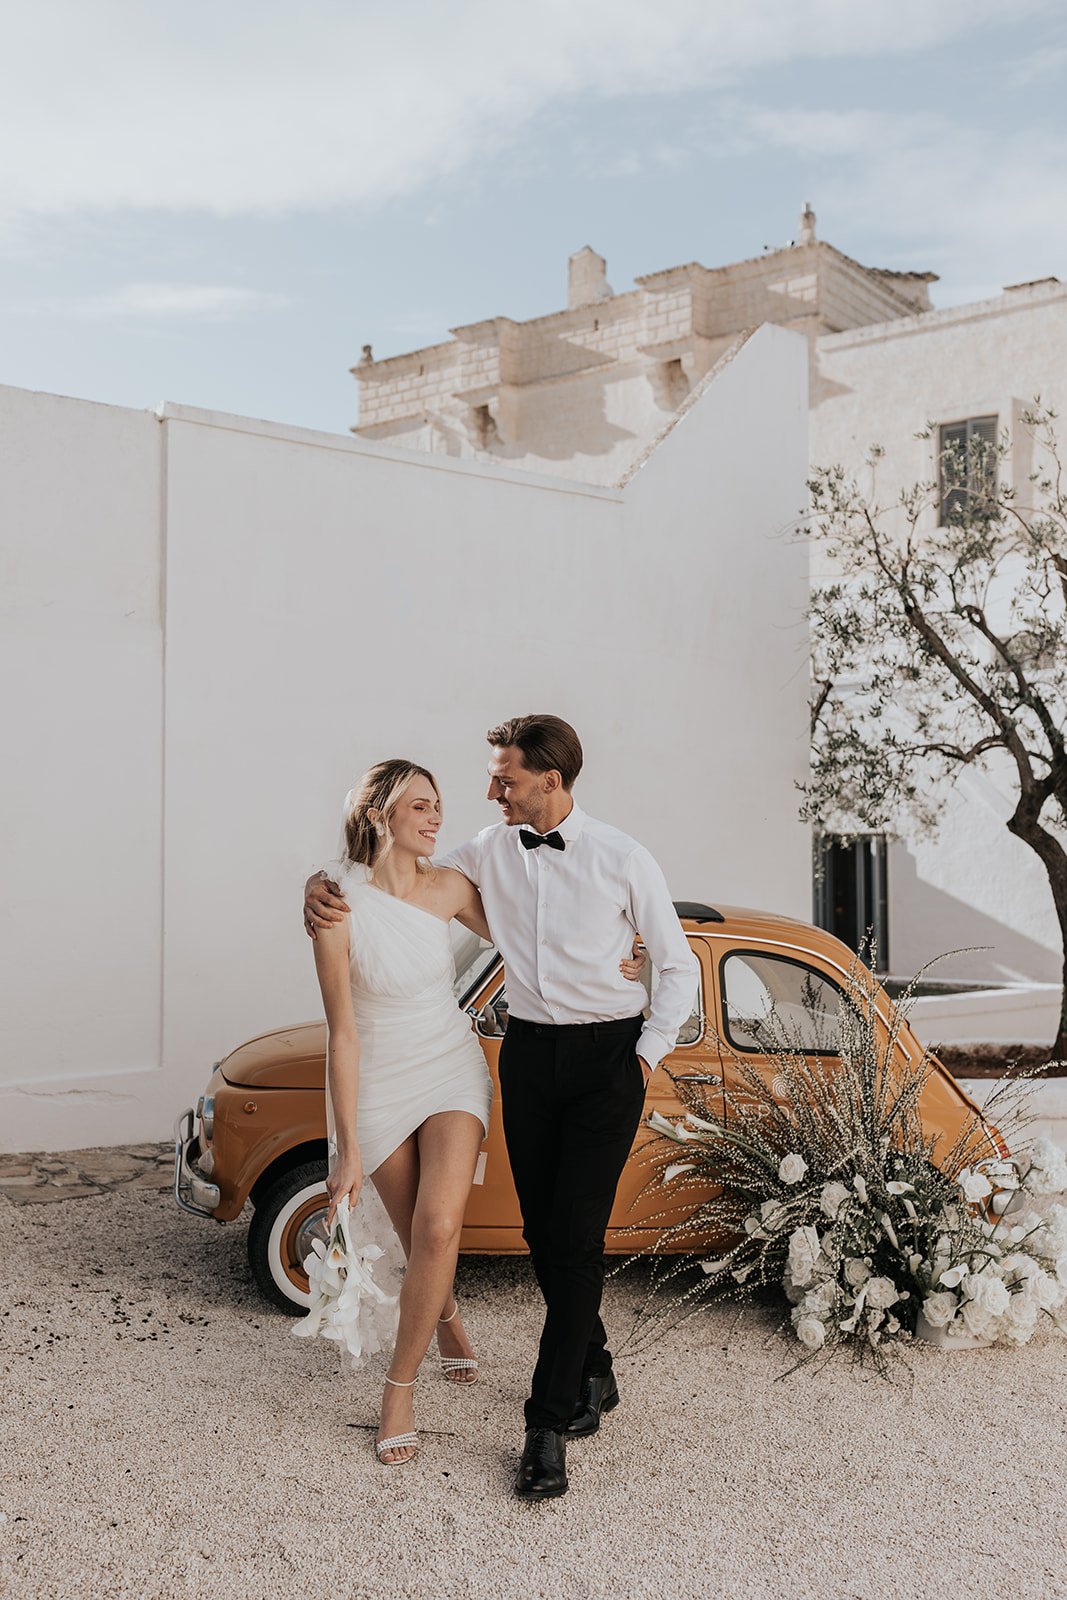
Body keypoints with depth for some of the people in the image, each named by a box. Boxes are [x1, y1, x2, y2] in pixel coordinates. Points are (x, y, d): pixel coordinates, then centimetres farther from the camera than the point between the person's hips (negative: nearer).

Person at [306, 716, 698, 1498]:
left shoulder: (623, 860, -8)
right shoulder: (489, 852, 1)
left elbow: (680, 966, 0)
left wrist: (646, 1057, -6)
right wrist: (323, 885, -7)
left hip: (607, 1055, -4)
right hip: (528, 1053, 4)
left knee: (576, 1236, -7)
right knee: (542, 1232, 10)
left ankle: (549, 1424, 1)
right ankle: (594, 1375, 32)